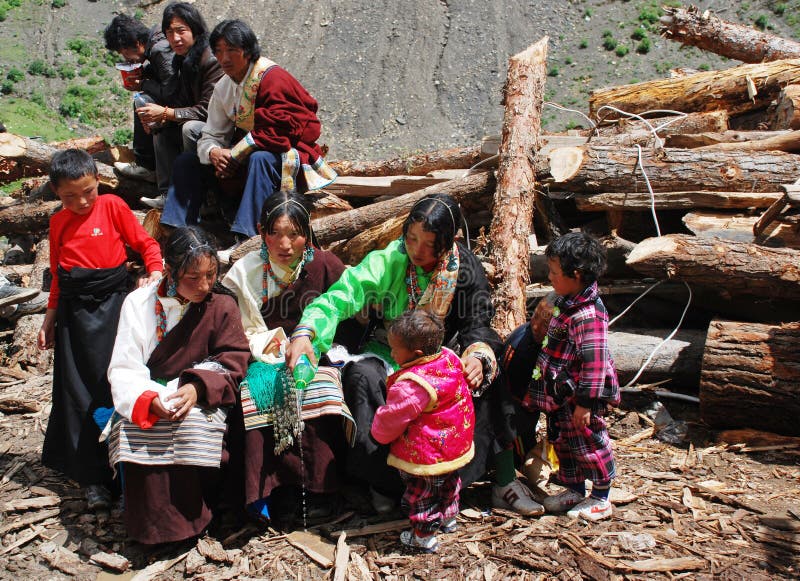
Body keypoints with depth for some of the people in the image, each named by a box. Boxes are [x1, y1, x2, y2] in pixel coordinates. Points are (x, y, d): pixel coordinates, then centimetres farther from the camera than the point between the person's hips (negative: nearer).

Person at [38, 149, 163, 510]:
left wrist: (156, 273, -18)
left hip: (113, 302, -4)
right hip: (75, 311, 4)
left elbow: (146, 243, 0)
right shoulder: (58, 223, 12)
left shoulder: (112, 206, -2)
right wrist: (49, 319, 19)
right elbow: (58, 276, 19)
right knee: (80, 393, 4)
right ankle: (93, 478, 14)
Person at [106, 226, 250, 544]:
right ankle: (150, 526, -15)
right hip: (148, 399, 1)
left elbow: (231, 368, -4)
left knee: (193, 423, -33)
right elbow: (124, 369, -5)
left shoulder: (222, 306, 1)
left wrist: (198, 388, -24)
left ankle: (194, 515, -14)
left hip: (202, 402, -1)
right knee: (134, 429, -30)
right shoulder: (139, 303, 1)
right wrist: (148, 399, -26)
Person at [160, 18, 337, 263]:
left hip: (285, 159, -8)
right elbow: (211, 135, 5)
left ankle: (245, 241, -45)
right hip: (245, 158, 8)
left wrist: (234, 155, -22)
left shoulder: (272, 78, -18)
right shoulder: (223, 88, 5)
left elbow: (274, 132, -26)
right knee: (186, 162, 2)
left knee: (260, 159, -40)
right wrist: (213, 153, -20)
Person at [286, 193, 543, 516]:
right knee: (361, 376, -32)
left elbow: (477, 326, -10)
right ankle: (385, 479, -18)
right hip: (389, 353, -1)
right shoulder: (387, 262, -15)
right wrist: (306, 332, -42)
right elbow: (340, 297, -23)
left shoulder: (465, 268, -8)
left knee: (482, 381, -26)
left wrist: (479, 356, -34)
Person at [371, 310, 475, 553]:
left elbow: (390, 419, -22)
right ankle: (448, 518, 51)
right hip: (455, 446, 9)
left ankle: (424, 537, 28)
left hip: (425, 454, -9)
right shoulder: (448, 358, -11)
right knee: (448, 482, 30)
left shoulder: (410, 386, -34)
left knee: (422, 493, 13)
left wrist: (379, 433, 0)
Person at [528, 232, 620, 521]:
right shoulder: (568, 303, 4)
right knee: (562, 441, 20)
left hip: (580, 394, -10)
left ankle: (600, 499, 25)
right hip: (561, 393, 10)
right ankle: (574, 489, 38)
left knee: (587, 443, 7)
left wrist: (585, 402, -25)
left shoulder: (587, 315, -27)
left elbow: (594, 362, -27)